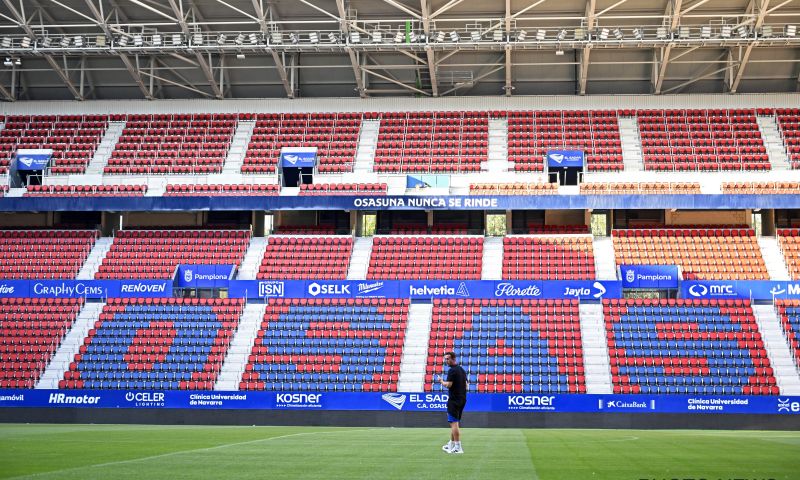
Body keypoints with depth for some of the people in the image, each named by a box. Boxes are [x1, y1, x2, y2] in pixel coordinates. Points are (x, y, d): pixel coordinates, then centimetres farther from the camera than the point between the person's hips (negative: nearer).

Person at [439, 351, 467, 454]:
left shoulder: (452, 370, -14)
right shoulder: (462, 370, 14)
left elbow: (448, 385, -20)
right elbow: (465, 385, 19)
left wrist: (441, 381, -3)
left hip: (454, 400, -9)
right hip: (462, 399, 9)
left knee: (454, 423, -7)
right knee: (455, 423, 17)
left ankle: (458, 447, -9)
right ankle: (451, 444, 25)